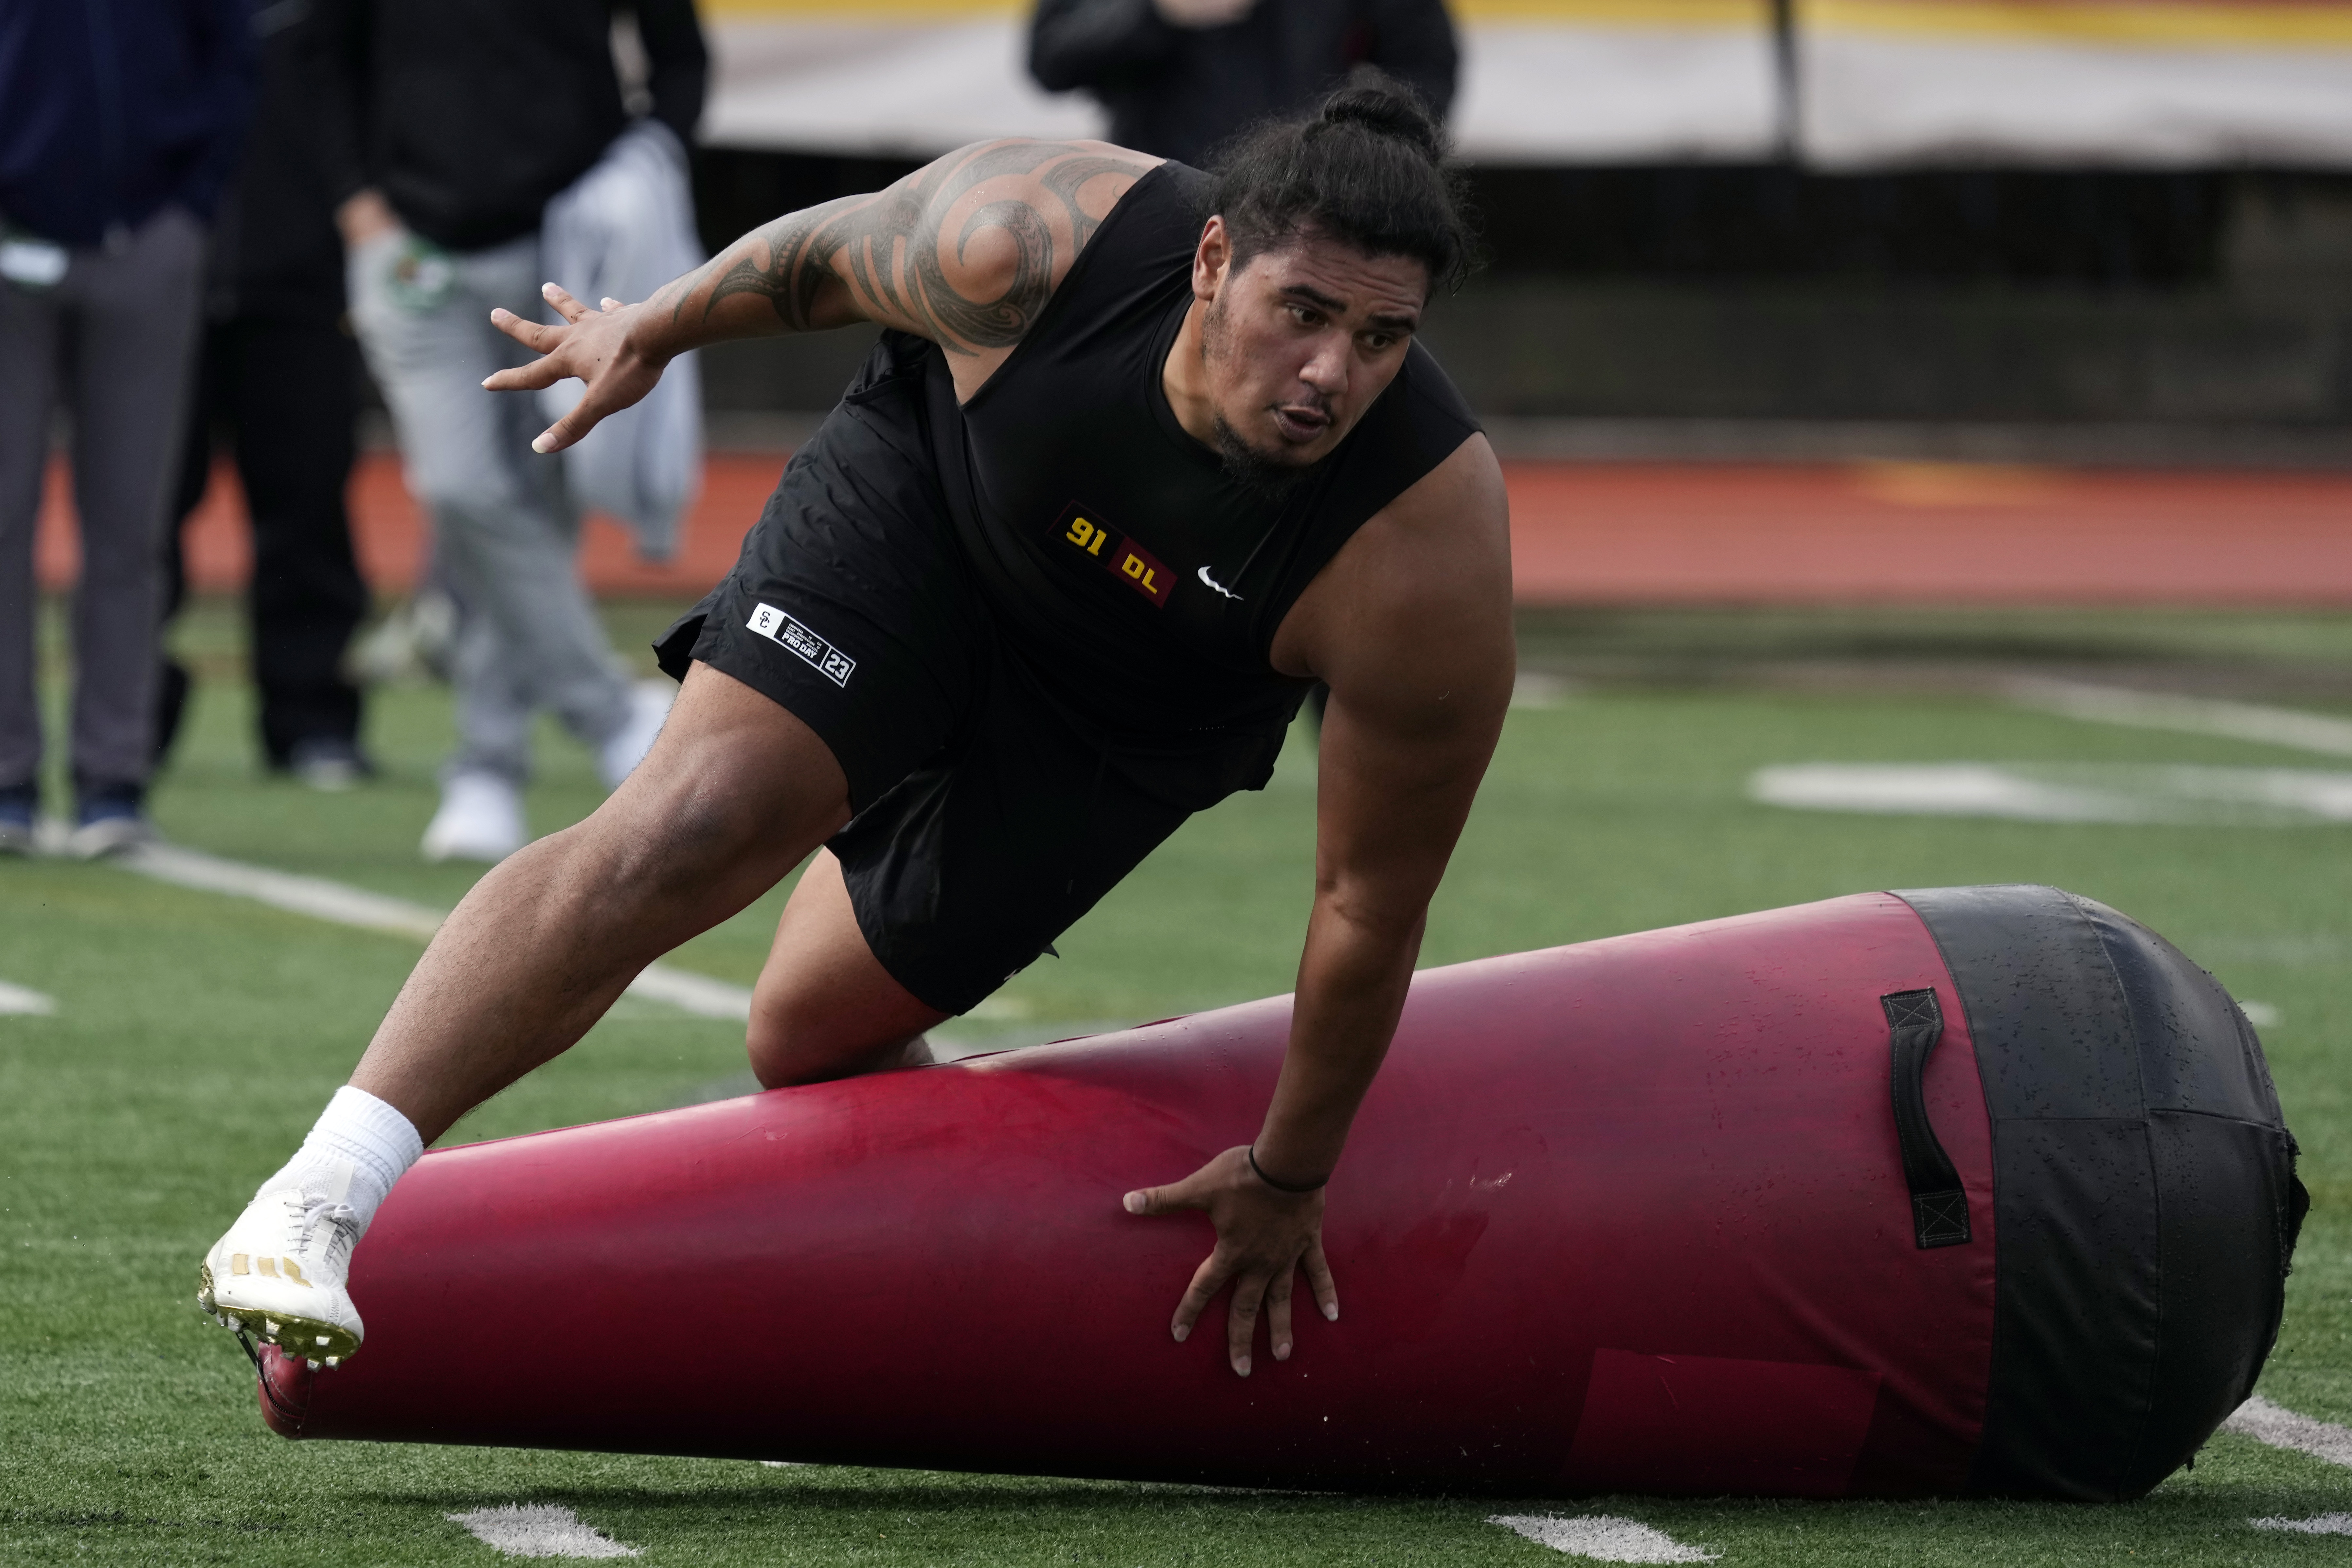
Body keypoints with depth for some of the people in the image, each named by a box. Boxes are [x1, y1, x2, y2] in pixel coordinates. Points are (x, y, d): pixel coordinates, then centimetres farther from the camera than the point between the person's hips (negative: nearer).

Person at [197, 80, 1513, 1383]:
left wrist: (1290, 1178, -11)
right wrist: (653, 331, 9)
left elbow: (1376, 900, -22)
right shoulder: (1023, 242, -34)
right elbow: (833, 250, -9)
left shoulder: (1427, 557, -36)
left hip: (1126, 723, 0)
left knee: (814, 1035, 2)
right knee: (689, 827, -22)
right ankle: (320, 1196, -22)